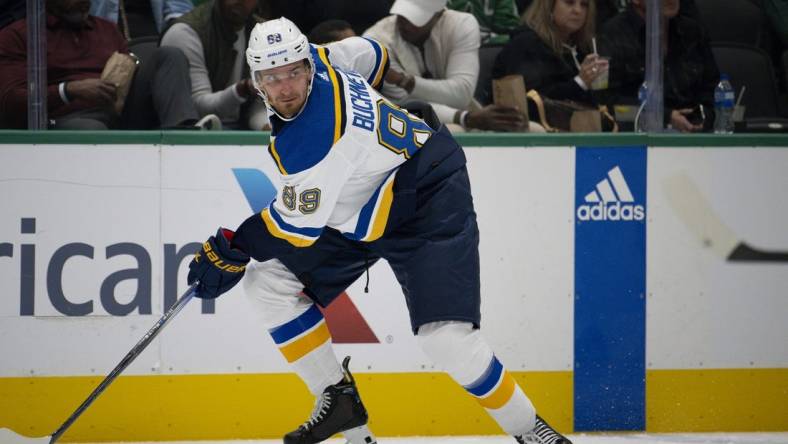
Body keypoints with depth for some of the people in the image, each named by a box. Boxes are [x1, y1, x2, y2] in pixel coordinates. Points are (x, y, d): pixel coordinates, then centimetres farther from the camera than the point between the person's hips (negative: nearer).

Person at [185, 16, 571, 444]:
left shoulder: (312, 139, -33)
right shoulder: (319, 59, -9)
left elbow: (299, 222, -22)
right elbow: (367, 52, 13)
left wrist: (230, 249, -11)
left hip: (429, 201, -10)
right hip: (357, 204, 10)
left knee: (446, 337, -23)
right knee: (268, 280, 1)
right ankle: (339, 398, 11)